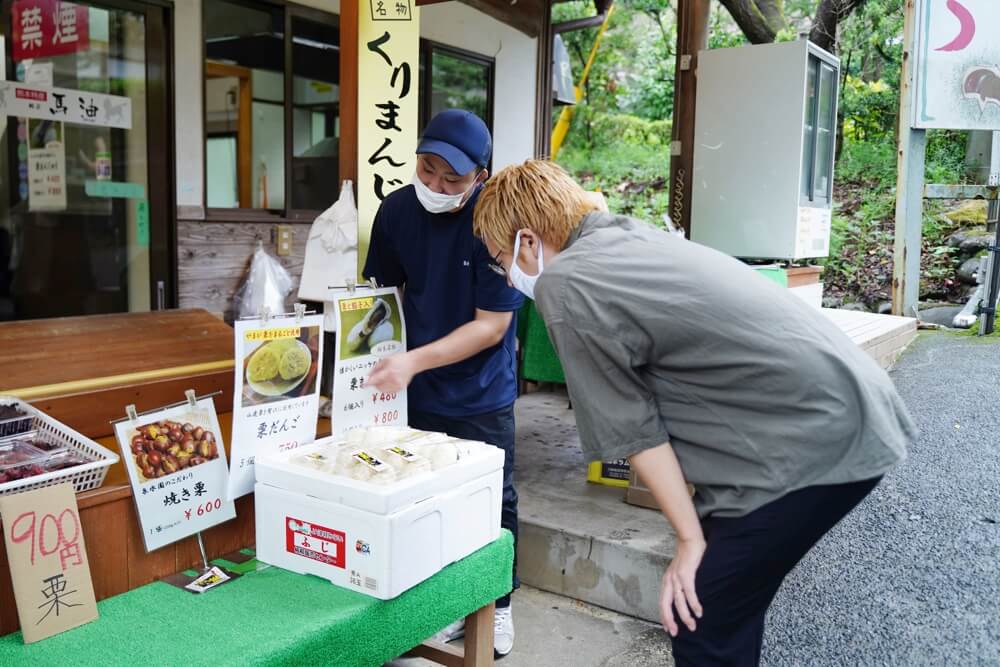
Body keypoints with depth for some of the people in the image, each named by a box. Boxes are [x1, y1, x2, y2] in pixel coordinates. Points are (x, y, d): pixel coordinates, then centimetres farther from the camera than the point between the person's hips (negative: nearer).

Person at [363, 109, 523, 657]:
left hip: (482, 395, -3)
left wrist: (414, 361, -28)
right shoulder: (398, 209, -8)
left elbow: (491, 326, -20)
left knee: (493, 503, 10)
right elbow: (382, 290, 6)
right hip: (418, 389, 4)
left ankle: (498, 604, 32)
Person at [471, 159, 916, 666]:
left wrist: (691, 539, 0)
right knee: (724, 610, 19)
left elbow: (632, 430, -8)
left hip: (812, 438, -9)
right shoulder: (632, 235, 14)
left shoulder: (563, 285, -11)